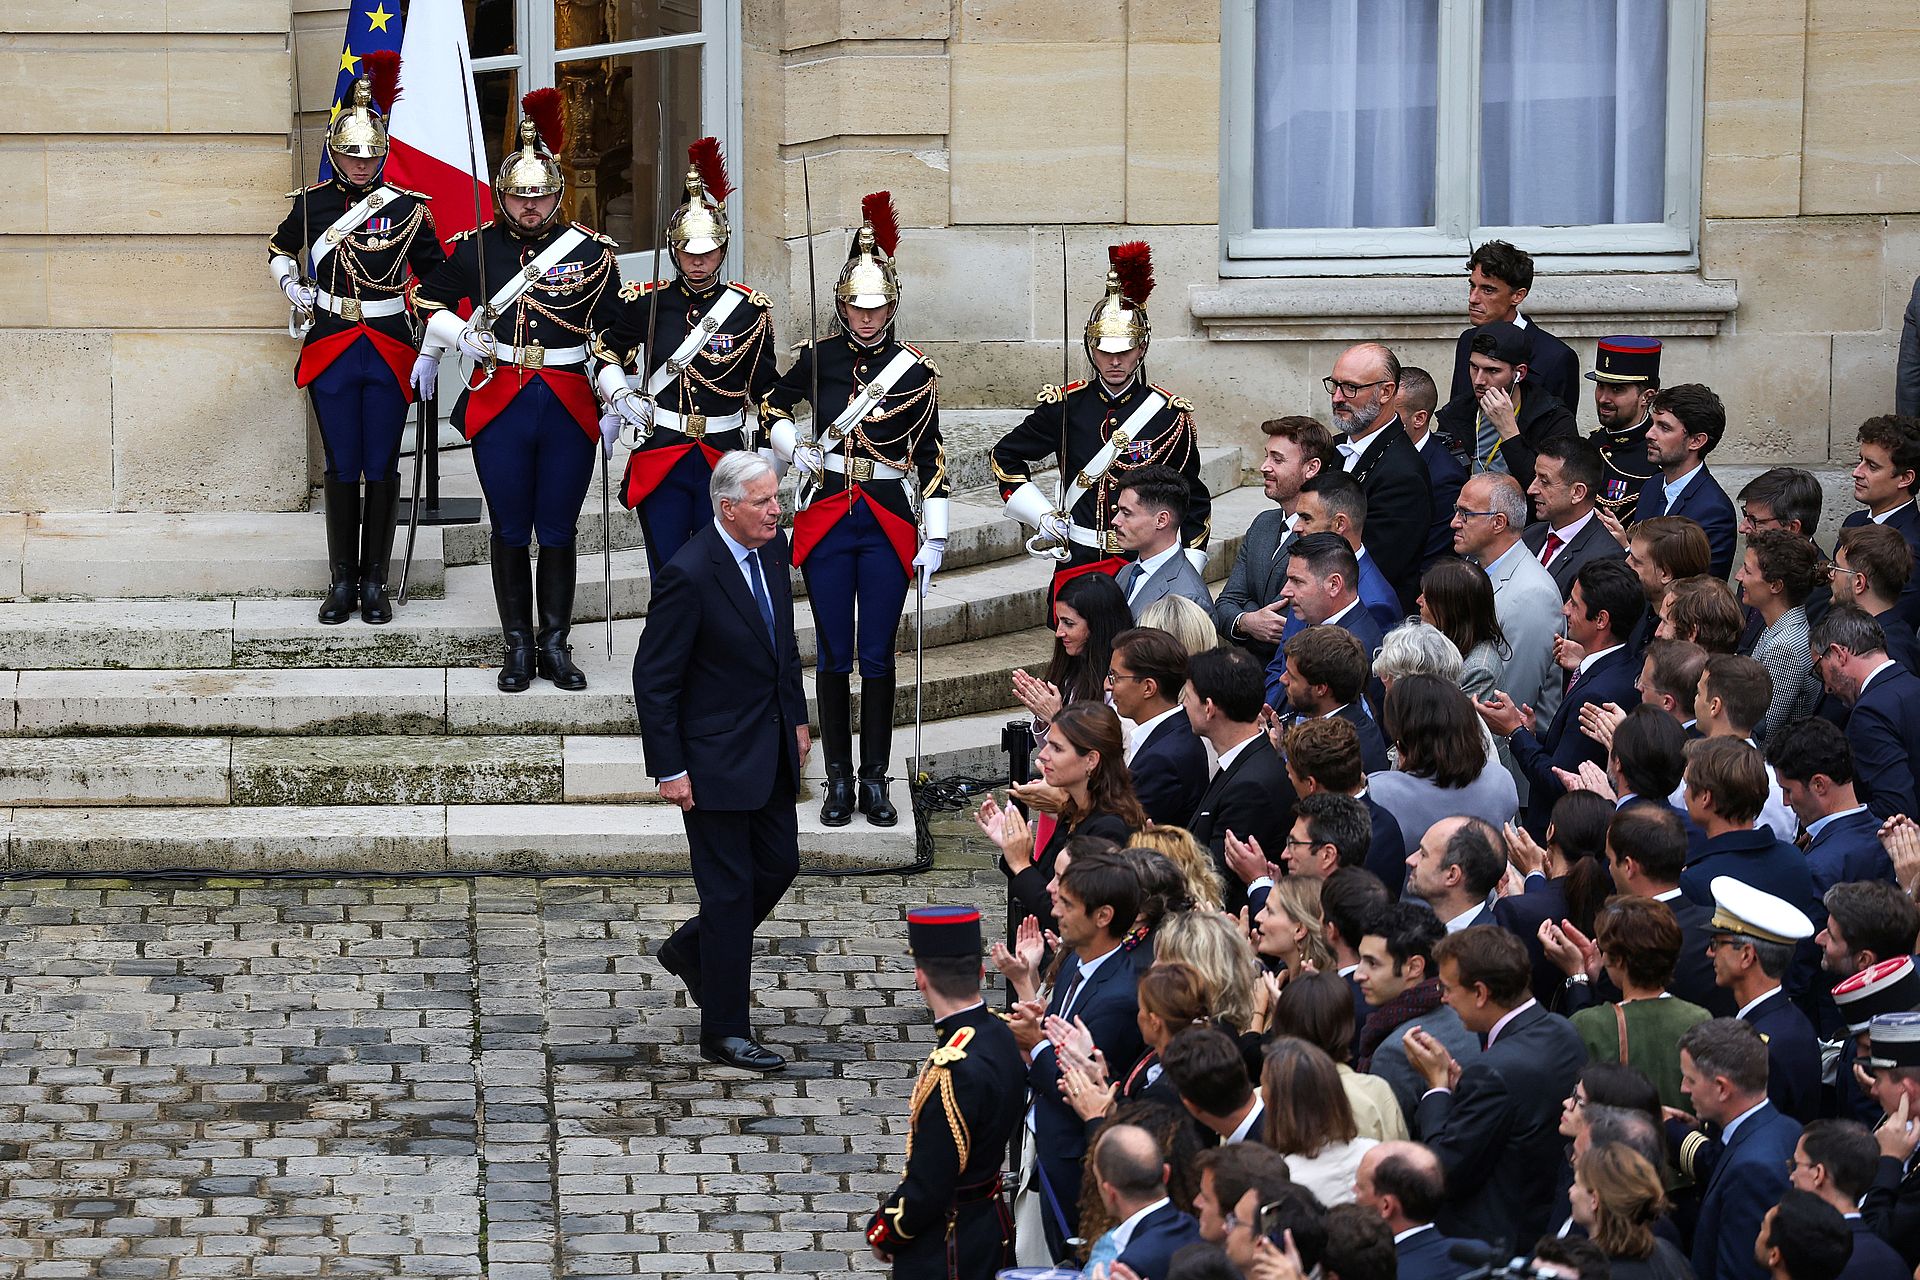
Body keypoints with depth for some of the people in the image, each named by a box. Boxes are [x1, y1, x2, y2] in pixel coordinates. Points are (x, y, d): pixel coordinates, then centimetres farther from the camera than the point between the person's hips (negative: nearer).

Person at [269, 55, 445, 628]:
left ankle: (375, 582, 11)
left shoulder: (405, 207, -3)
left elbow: (434, 278, 4)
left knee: (381, 468, 3)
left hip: (390, 351, -1)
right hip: (331, 349, 1)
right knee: (342, 468, 5)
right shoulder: (311, 204, 1)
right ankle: (342, 582, 12)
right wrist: (295, 291, 6)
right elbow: (280, 250, 22)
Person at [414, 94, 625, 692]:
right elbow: (429, 298, 17)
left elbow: (612, 331, 7)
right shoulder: (477, 248, 1)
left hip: (570, 408, 0)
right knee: (510, 532, 5)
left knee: (557, 532, 5)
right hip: (499, 406, 0)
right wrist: (456, 337, 1)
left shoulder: (590, 251, 1)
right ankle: (519, 648, 13)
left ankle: (555, 645, 14)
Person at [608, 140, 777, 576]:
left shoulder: (750, 309, 0)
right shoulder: (644, 301, 1)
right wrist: (619, 395, -3)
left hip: (724, 458, 0)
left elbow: (764, 392, 10)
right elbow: (608, 355, 14)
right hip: (659, 459, 0)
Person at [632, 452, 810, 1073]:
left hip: (772, 752, 8)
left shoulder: (772, 548, 1)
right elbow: (654, 678, -18)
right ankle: (724, 1032, 10)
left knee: (778, 865, 16)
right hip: (717, 758, -8)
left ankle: (690, 951, 39)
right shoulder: (689, 574, -23)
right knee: (730, 889, 0)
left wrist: (797, 718, 17)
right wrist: (669, 770, -17)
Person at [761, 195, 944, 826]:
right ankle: (839, 780, 10)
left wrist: (933, 541, -1)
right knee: (834, 656, 4)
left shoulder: (914, 372, -1)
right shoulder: (819, 359, 2)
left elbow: (931, 459, 2)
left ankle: (875, 781, 10)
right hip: (826, 520, 1)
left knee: (877, 656, 2)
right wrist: (795, 451, 0)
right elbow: (773, 408, 19)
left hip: (889, 523, -1)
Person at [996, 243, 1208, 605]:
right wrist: (1042, 516, 5)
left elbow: (1193, 504, 7)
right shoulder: (1065, 405, 2)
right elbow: (1005, 457, 15)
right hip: (1077, 563, 1)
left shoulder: (1170, 415, -1)